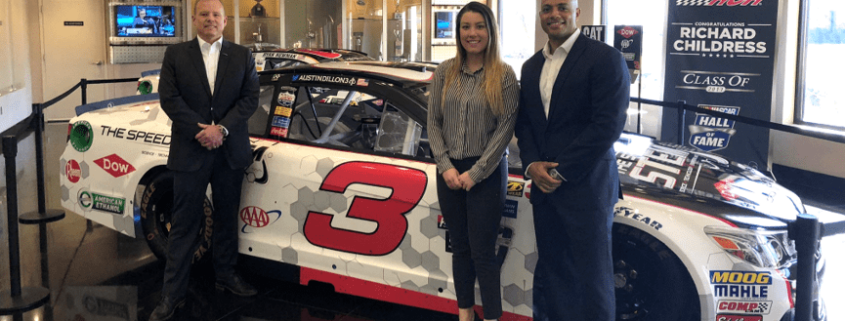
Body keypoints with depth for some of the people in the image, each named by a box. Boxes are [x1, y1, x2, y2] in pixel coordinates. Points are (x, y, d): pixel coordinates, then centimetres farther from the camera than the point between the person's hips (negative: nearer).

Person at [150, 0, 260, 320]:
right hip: (190, 152, -2)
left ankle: (226, 275, 32)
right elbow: (168, 98, -5)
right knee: (184, 224, 2)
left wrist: (221, 129, -14)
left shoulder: (242, 57, 6)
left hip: (230, 151, 2)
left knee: (227, 218, 15)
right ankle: (172, 293, 8)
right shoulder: (175, 54, 3)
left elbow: (250, 98, -2)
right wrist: (200, 130, -14)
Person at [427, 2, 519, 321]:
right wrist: (446, 166, -7)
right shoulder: (446, 71, 3)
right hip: (449, 172, 4)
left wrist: (475, 173, -13)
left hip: (486, 173, -4)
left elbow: (505, 128, -9)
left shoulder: (504, 75, -7)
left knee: (482, 252, -2)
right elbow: (433, 121, 4)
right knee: (460, 248, 14)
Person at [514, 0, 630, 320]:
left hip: (585, 187, -6)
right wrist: (532, 165, -4)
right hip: (544, 188, 6)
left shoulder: (605, 59, -8)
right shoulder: (531, 66, 15)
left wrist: (560, 172, -14)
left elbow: (608, 125, -15)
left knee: (592, 279, 2)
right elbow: (523, 122, 14)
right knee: (550, 272, 13)